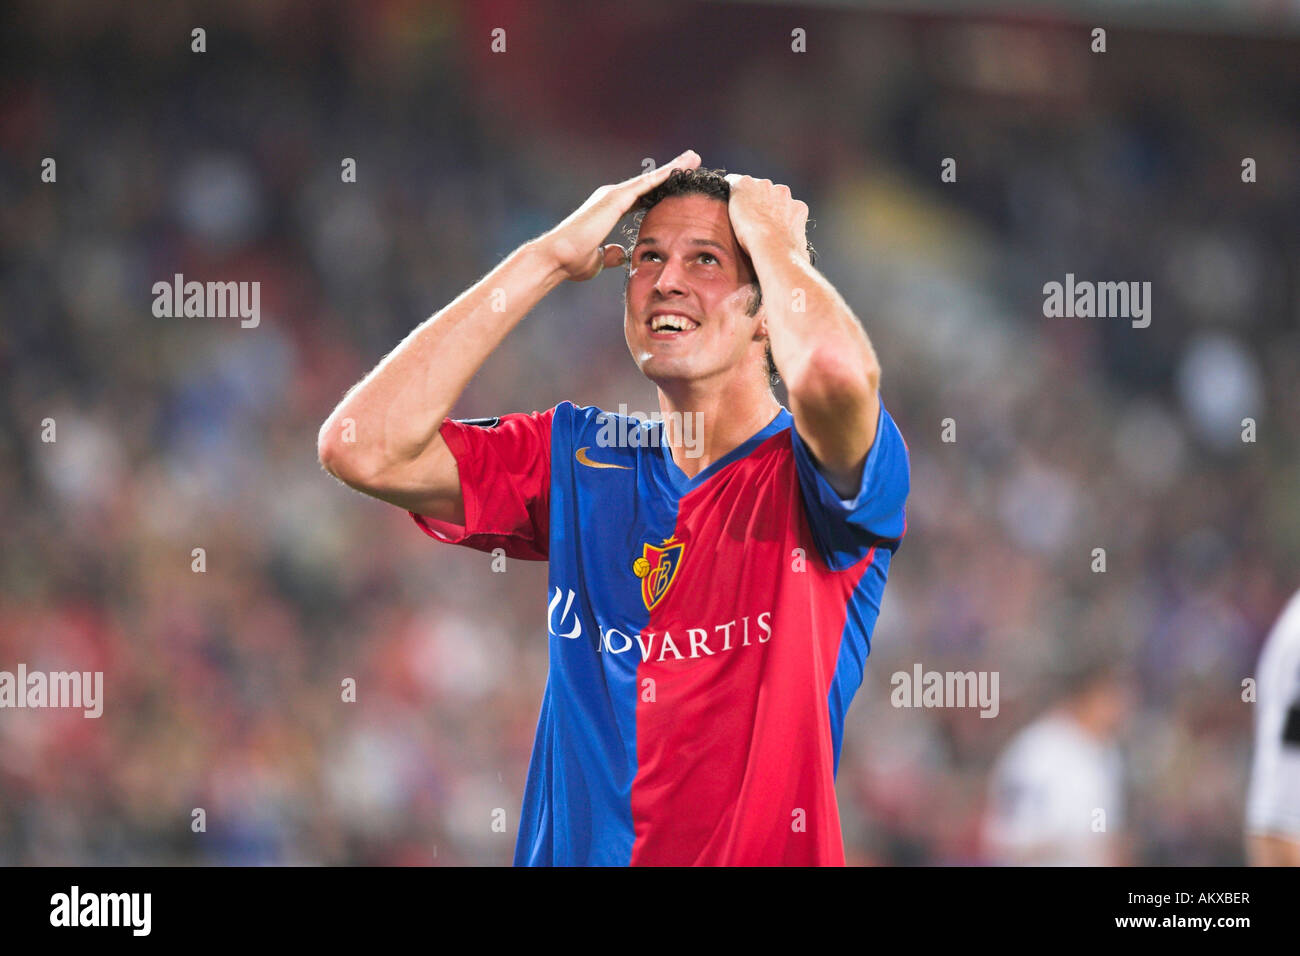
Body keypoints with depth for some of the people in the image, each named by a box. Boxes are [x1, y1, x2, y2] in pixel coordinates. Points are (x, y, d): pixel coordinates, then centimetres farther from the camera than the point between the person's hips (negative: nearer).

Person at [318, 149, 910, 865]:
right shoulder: (576, 458, 13)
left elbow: (832, 371, -24)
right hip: (572, 852, 4)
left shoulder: (811, 472, -1)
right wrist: (551, 256, 4)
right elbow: (362, 448, 1)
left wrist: (775, 239, -3)